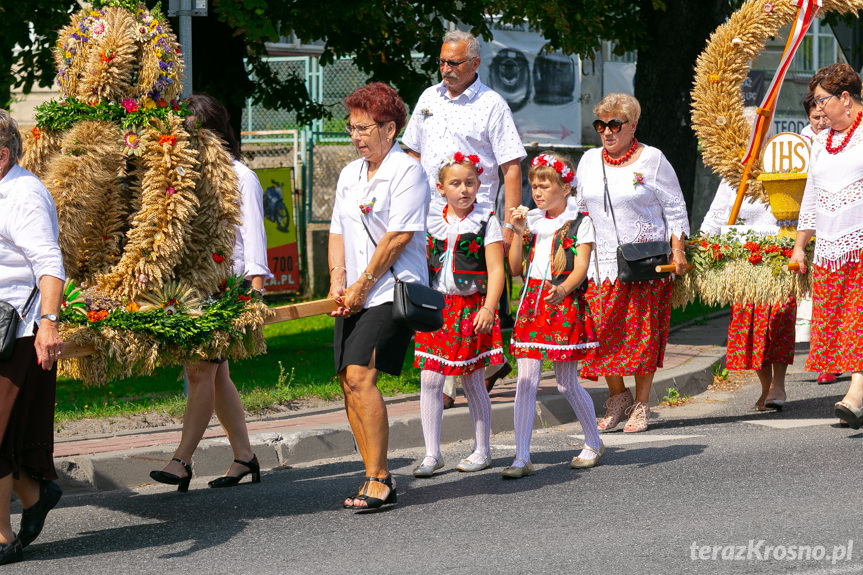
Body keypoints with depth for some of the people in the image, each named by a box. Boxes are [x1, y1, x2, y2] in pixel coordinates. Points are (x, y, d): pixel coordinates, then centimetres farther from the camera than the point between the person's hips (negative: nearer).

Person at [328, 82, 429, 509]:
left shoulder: (407, 171, -7)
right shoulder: (350, 174, 18)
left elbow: (399, 236, -13)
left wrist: (363, 284, -13)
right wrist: (338, 280, 2)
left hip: (390, 292, -8)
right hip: (355, 297, 8)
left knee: (360, 377, -19)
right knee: (349, 382, 1)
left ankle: (379, 480, -14)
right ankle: (376, 481, 8)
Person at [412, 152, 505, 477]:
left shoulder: (486, 222, -2)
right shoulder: (431, 222, 7)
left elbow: (496, 270, -6)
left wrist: (488, 308, -16)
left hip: (472, 307, -3)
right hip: (436, 307, 3)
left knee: (472, 380, 5)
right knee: (430, 379, -4)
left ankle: (482, 450, 18)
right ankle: (432, 453, 2)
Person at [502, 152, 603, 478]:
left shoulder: (580, 223, -1)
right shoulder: (532, 221, 12)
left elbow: (581, 268, -11)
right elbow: (515, 268, 12)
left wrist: (563, 289, -30)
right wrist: (519, 233, 0)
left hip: (565, 304, -4)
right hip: (532, 302, 4)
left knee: (567, 384, 3)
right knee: (526, 381, -5)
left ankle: (593, 443, 25)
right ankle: (522, 458, -6)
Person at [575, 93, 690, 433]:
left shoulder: (652, 160, -1)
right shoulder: (589, 161, 11)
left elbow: (675, 209, 2)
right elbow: (580, 210, 20)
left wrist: (678, 250, -6)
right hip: (602, 262, 3)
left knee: (644, 332, -2)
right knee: (604, 332, -3)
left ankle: (641, 405, 7)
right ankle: (617, 397, 14)